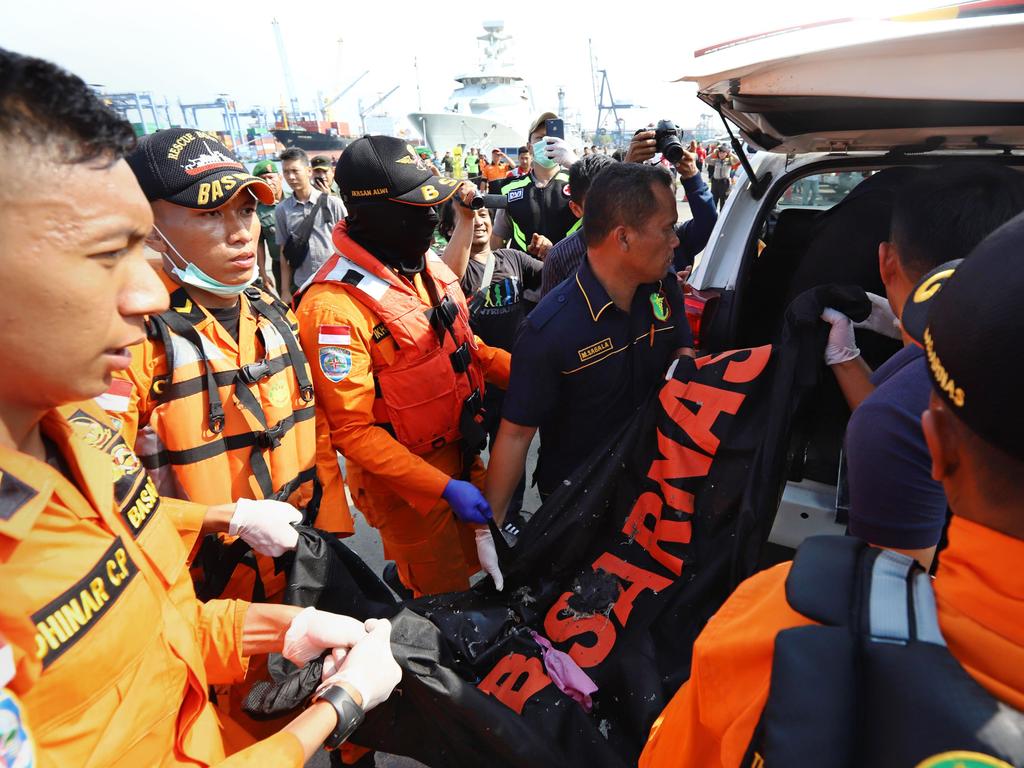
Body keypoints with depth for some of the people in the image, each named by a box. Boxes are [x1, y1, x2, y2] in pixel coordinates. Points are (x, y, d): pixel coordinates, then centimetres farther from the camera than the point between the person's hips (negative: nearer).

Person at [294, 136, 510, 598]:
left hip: (462, 452, 7)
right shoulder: (335, 307, -25)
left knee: (474, 561, 28)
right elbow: (352, 429, -23)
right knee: (446, 599, 13)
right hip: (405, 477, -7)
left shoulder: (425, 263, -1)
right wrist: (444, 487, -26)